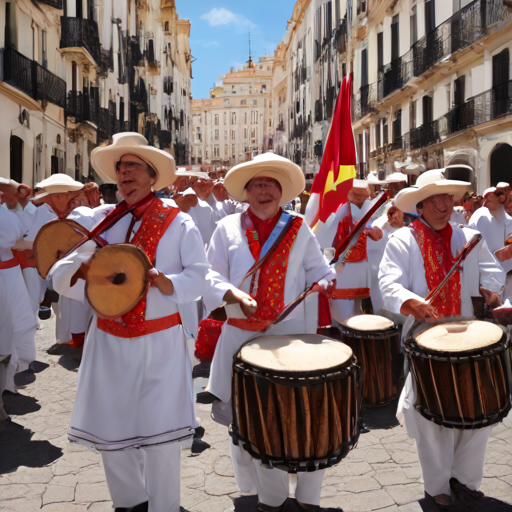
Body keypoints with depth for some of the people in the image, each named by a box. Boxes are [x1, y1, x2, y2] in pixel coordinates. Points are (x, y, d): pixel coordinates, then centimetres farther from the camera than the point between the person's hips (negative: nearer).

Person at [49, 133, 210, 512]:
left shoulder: (177, 223, 1)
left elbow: (199, 276, -5)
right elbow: (60, 274, 4)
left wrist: (168, 283, -25)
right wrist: (83, 269, -18)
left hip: (160, 343, -3)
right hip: (108, 341, 4)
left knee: (160, 434, -1)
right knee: (110, 429, 12)